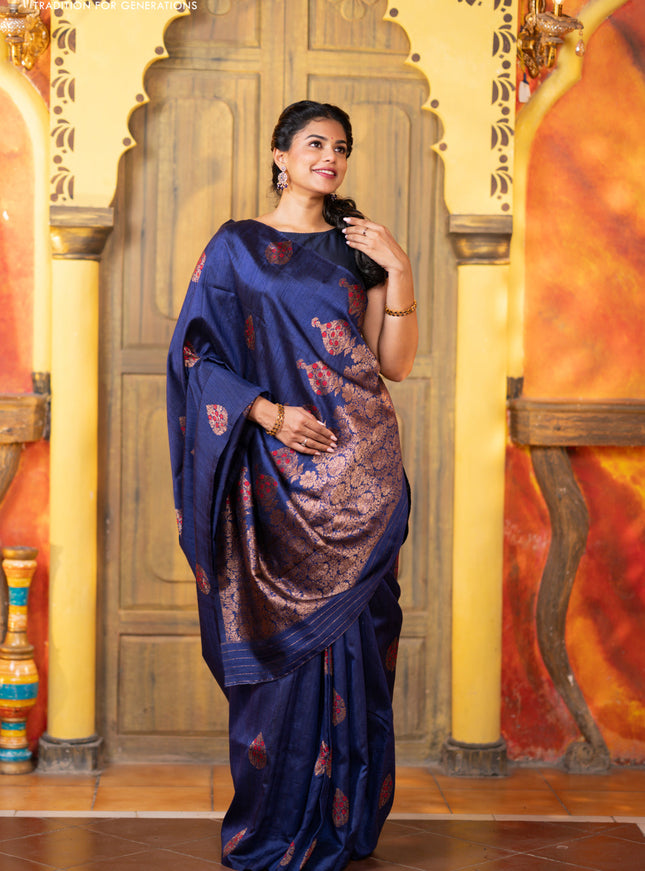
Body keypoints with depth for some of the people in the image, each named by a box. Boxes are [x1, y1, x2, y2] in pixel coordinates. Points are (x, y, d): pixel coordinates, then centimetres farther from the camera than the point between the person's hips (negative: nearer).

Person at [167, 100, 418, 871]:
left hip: (360, 469, 3)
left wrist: (397, 271, -5)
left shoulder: (358, 248, 13)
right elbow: (197, 352, 0)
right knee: (284, 637, -2)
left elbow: (395, 363, 6)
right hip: (280, 468, -2)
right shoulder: (236, 246, 6)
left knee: (349, 634, 2)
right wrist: (268, 412, -12)